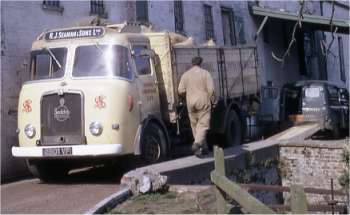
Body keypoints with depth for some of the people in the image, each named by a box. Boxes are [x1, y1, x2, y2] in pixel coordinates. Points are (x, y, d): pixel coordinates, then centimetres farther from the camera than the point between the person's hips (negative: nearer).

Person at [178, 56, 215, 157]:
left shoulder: (185, 75, 4)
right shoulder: (205, 73, -4)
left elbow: (181, 91, 0)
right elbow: (211, 89, -10)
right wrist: (212, 100, 5)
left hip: (190, 103, 3)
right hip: (203, 102, -3)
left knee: (195, 125, 13)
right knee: (203, 124, -3)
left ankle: (203, 147, 16)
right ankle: (197, 144, -23)